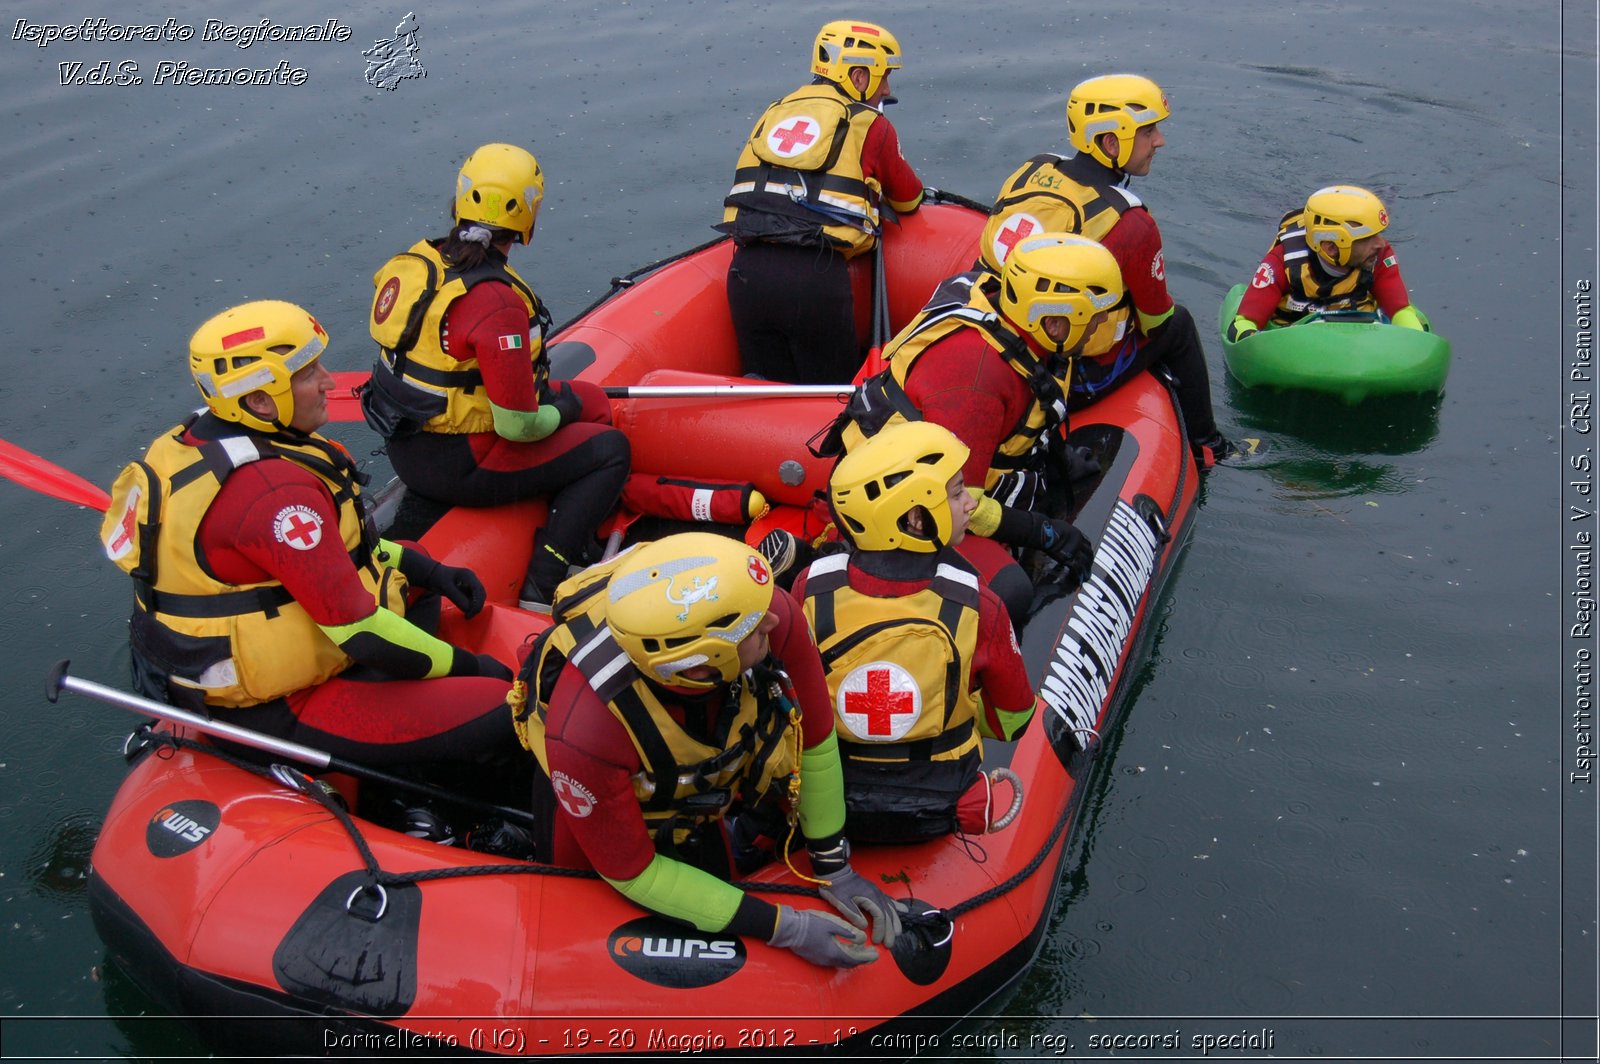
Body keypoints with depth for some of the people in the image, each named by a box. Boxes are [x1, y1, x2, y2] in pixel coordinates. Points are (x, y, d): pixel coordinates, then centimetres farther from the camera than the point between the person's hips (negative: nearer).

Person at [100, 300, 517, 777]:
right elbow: (361, 630, -27)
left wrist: (426, 568, 7)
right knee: (505, 714, -17)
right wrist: (464, 664, -12)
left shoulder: (202, 437, 1)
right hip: (279, 709, -10)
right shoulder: (276, 492, -30)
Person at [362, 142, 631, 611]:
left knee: (590, 402, 17)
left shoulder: (416, 260, -1)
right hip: (458, 469, -9)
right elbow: (518, 426, -24)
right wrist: (562, 409, -1)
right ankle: (541, 593, 0)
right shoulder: (496, 302, -27)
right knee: (610, 450, 4)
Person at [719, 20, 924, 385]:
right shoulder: (869, 124, 10)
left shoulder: (775, 113, 22)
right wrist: (879, 191, 48)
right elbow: (909, 199, 23)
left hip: (746, 271, 4)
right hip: (816, 276, -4)